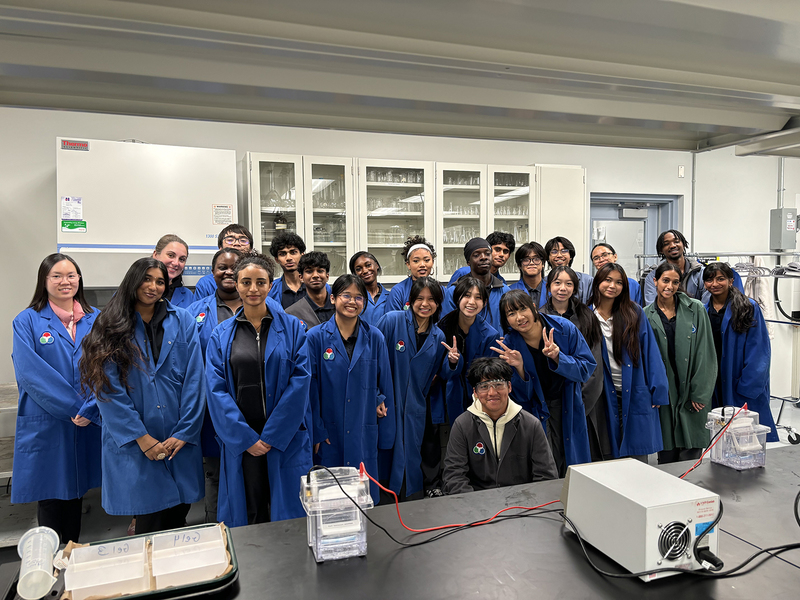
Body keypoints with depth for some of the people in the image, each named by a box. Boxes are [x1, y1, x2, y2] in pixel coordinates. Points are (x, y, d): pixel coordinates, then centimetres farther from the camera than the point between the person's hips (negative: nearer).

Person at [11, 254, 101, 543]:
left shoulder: (96, 319, 6)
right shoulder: (27, 321, -1)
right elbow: (30, 372, -11)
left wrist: (90, 409, -13)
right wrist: (73, 407, -16)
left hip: (89, 422, 2)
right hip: (45, 424, -2)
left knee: (76, 490, 12)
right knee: (50, 494, 5)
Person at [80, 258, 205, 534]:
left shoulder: (182, 321, 6)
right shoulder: (110, 327, 2)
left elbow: (194, 378, 1)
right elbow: (109, 388, -5)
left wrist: (184, 432, -7)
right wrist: (142, 437, -11)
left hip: (180, 441, 2)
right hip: (132, 443, -1)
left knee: (178, 514, 8)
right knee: (150, 517, 1)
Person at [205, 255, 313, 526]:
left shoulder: (291, 328, 0)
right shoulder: (222, 335, 5)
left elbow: (300, 381, -7)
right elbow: (216, 390, -1)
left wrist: (272, 435, -12)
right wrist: (245, 437, -10)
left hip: (286, 438, -1)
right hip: (241, 440, 1)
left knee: (287, 511, 7)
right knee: (248, 513, 9)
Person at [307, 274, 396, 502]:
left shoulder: (375, 338, 1)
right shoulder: (316, 337, -4)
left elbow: (385, 385, 5)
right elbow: (311, 388, -2)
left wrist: (385, 436, 2)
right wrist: (316, 432, -6)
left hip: (365, 433, 1)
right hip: (329, 433, -1)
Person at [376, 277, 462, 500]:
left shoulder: (438, 337, 6)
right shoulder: (392, 320, -8)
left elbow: (441, 375, 11)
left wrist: (453, 362, -10)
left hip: (418, 409, 3)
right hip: (388, 405, -3)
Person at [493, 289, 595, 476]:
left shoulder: (564, 328, -13)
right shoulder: (507, 345, -12)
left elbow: (587, 368, -11)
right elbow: (521, 396, -9)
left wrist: (557, 357, -27)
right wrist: (519, 368, -28)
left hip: (567, 409, 1)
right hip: (534, 410, -1)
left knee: (572, 469, 9)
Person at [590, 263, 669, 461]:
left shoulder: (634, 313, 2)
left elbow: (650, 351, 1)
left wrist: (657, 390, -4)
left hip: (636, 393, 0)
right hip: (606, 395, 0)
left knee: (638, 454, 6)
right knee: (610, 457, 7)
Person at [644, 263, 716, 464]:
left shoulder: (696, 310, 1)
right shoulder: (646, 315, 4)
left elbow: (705, 353, -1)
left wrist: (699, 393, -6)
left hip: (692, 394, -1)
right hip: (663, 395, 1)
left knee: (690, 457, 1)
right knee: (666, 457, 6)